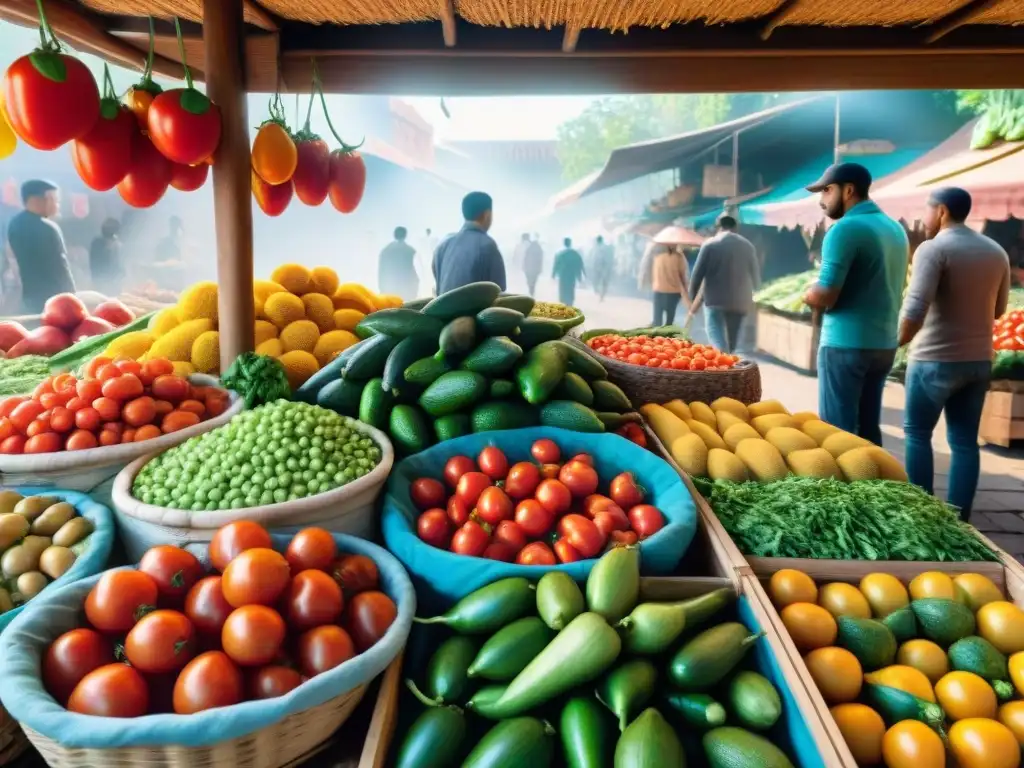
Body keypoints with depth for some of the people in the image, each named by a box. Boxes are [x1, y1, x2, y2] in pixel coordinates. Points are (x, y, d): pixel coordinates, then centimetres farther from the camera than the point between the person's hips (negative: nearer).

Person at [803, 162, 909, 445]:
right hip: (884, 343, 8)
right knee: (868, 428, 14)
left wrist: (809, 295, 2)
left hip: (846, 344, -8)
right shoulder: (896, 229, 13)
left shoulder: (845, 229, -13)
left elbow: (823, 297, -20)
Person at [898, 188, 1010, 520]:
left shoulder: (933, 248, -12)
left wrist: (898, 342, -8)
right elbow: (997, 309, 17)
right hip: (979, 360, 6)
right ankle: (959, 518, 13)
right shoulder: (996, 251, 9)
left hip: (935, 360, -6)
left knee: (917, 433, 8)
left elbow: (915, 309, -21)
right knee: (965, 440, 9)